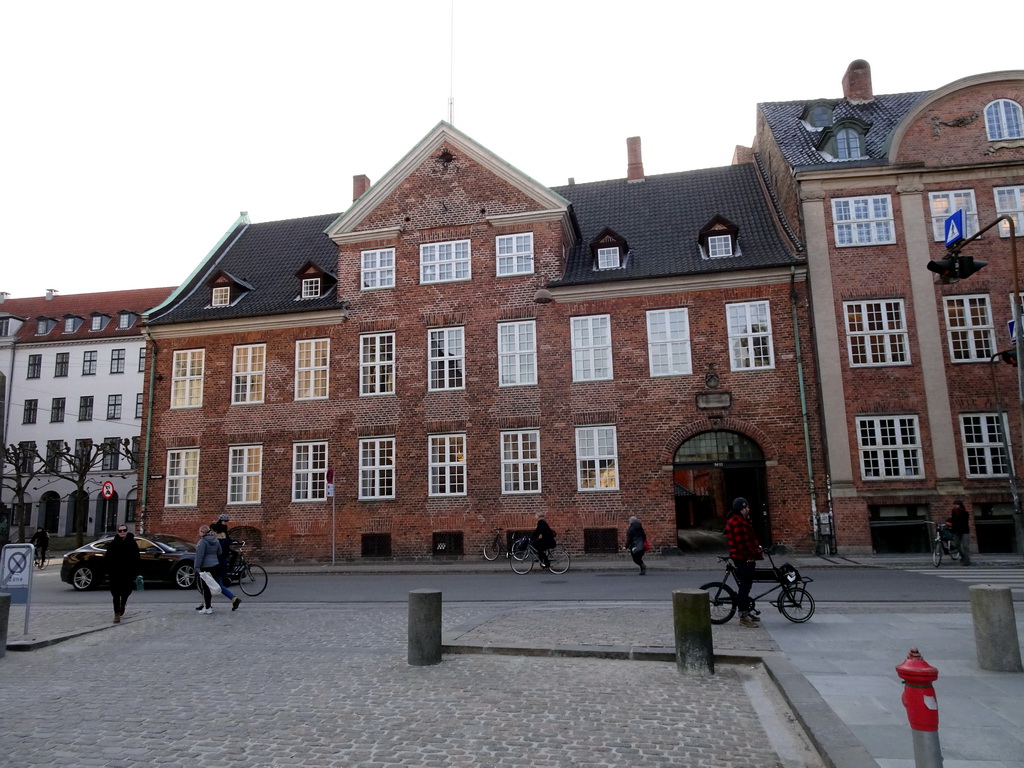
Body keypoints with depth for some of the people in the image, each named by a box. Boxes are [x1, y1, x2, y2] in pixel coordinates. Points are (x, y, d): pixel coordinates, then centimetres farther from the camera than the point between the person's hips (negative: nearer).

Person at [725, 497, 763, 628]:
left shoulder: (744, 521, 16)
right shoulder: (735, 523, -18)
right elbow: (740, 542, -22)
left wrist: (755, 555, 16)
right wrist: (749, 556, -18)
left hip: (748, 559, 10)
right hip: (743, 559, -10)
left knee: (747, 586, 17)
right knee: (744, 586, -7)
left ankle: (747, 611, 27)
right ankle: (743, 616, -3)